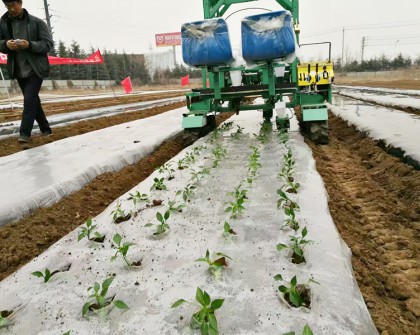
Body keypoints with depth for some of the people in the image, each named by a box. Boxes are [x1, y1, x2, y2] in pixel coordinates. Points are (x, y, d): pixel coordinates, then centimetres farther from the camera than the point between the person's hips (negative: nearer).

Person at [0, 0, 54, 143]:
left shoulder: (36, 22, -4)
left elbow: (49, 44, -6)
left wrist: (30, 45, -21)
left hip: (35, 69, -5)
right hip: (18, 70, 5)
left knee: (29, 99, -13)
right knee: (33, 100, 11)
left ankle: (24, 133, -8)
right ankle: (45, 129, 22)